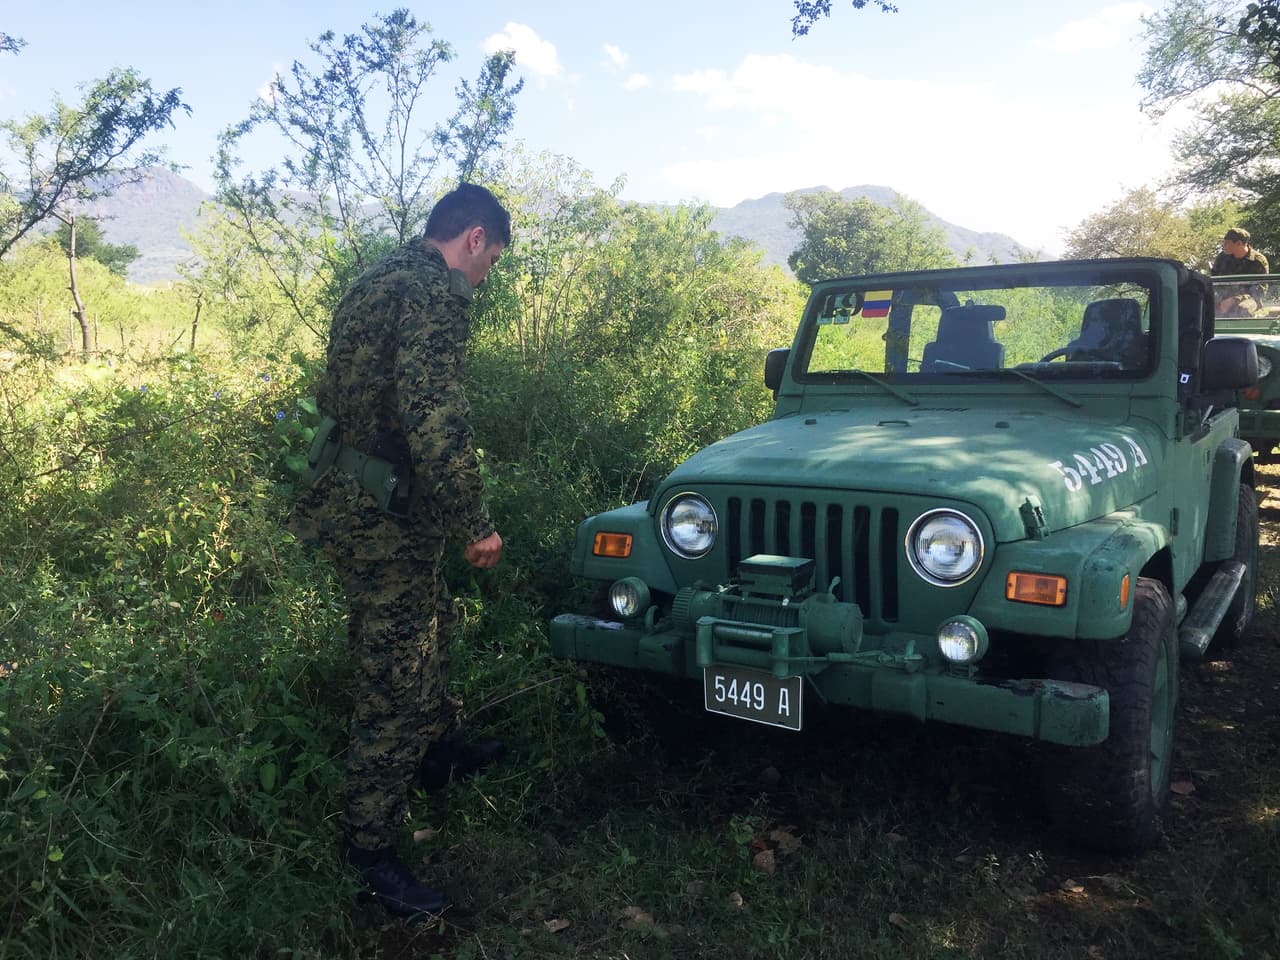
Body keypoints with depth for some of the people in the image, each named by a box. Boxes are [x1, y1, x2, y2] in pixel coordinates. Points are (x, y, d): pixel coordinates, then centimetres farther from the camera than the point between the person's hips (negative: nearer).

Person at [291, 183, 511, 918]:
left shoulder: (377, 281, 15)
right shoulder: (435, 290, -16)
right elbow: (435, 413, -28)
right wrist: (476, 522, -21)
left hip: (349, 498, 11)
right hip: (384, 518, -11)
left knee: (433, 621, 27)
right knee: (398, 684, -1)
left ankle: (442, 752, 47)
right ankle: (371, 852, 13)